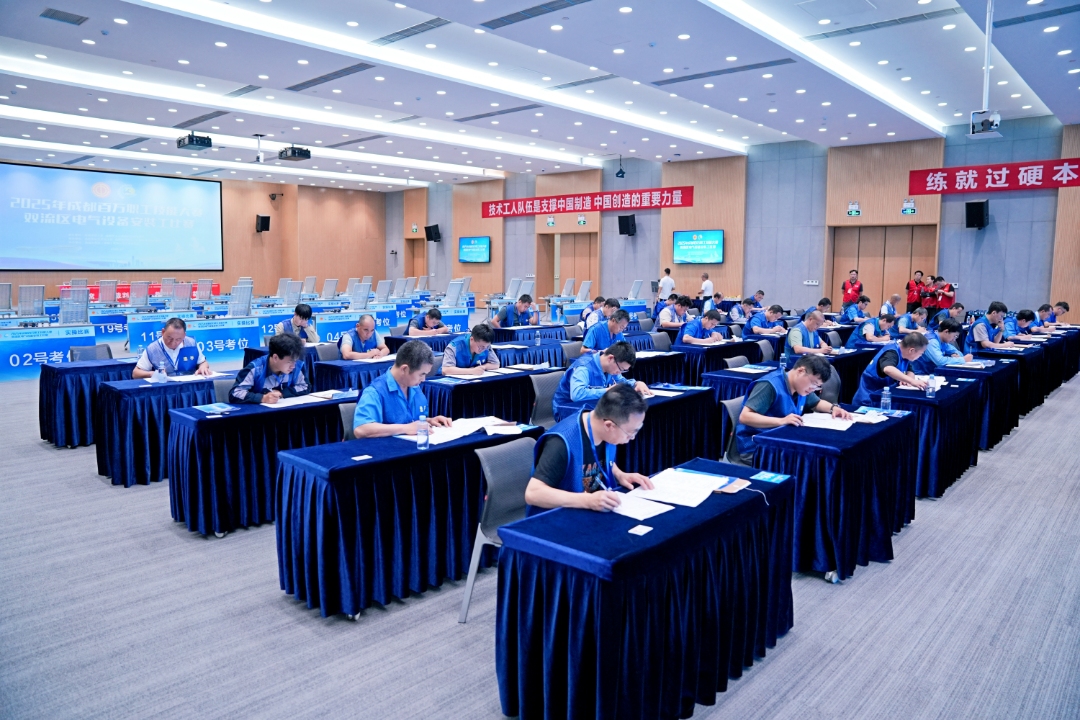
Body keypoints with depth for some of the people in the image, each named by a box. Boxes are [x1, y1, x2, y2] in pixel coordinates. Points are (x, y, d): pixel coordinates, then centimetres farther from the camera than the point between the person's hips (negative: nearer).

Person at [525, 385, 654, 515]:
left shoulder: (606, 432, -4)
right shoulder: (563, 442, -27)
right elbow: (532, 493, -31)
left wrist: (620, 475, -2)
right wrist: (587, 500, -38)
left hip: (597, 512, 7)